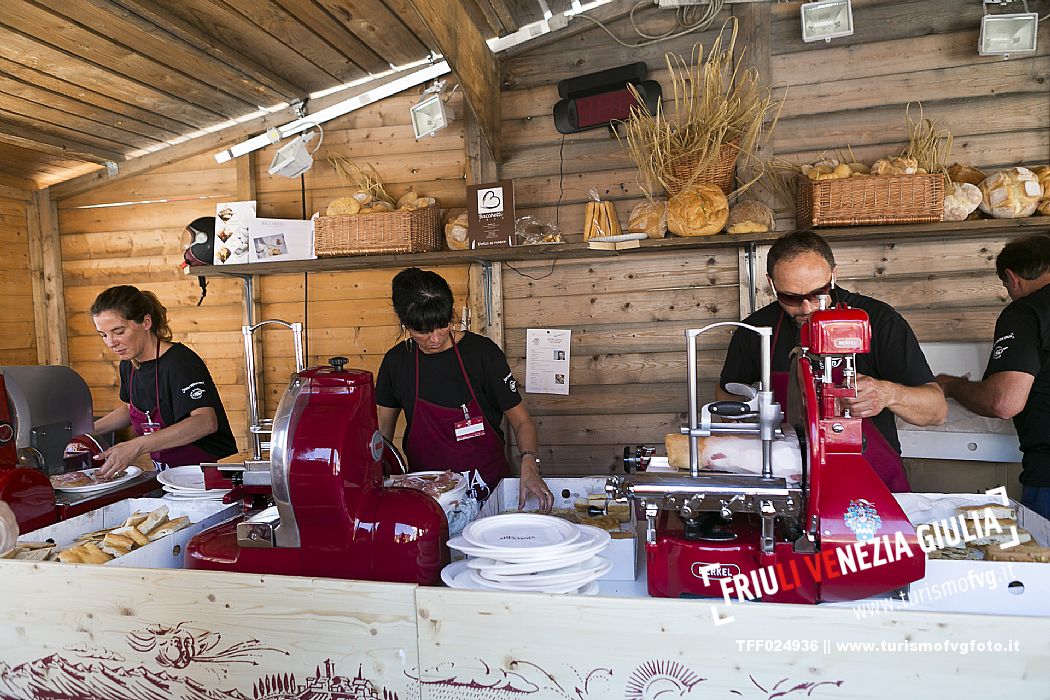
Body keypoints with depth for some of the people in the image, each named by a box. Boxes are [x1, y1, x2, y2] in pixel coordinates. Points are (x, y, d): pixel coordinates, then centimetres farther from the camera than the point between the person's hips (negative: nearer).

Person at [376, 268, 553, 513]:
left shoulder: (482, 352, -10)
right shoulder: (396, 361, -1)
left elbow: (521, 421, -5)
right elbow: (383, 428, 11)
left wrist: (529, 465, -23)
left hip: (489, 486, -2)